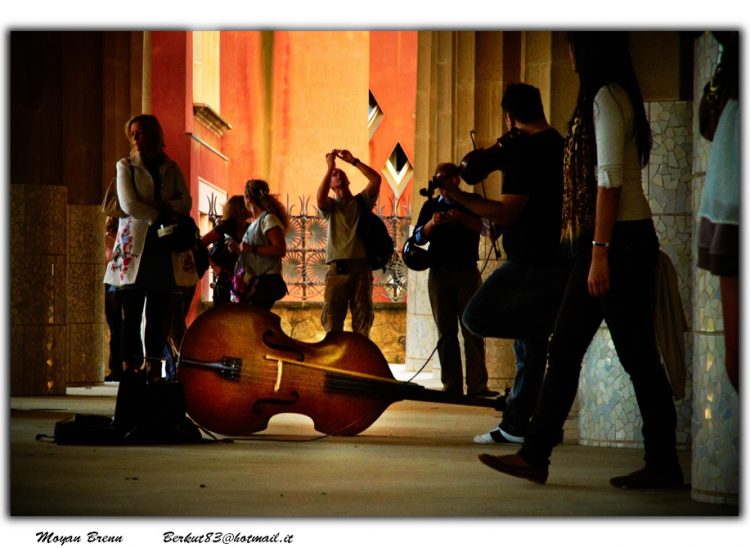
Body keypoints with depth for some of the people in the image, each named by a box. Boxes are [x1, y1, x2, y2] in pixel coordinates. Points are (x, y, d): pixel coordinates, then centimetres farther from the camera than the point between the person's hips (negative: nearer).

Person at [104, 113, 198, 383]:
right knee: (131, 310, -7)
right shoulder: (126, 166, 8)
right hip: (136, 244, -2)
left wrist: (163, 208, -12)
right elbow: (128, 204, -5)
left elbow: (186, 202, 4)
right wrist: (159, 217, -7)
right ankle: (129, 367, -7)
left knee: (159, 311, -1)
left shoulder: (171, 168, 16)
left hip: (166, 246, 2)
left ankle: (154, 368, 1)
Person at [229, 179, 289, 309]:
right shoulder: (255, 222, 19)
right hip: (254, 282, 9)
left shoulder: (269, 219, -7)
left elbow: (280, 250, -18)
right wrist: (238, 249, 9)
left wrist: (252, 249, -19)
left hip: (266, 282, -9)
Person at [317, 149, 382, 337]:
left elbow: (376, 179, 1)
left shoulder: (362, 201, 16)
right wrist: (329, 168, -8)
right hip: (337, 268, -1)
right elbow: (320, 198, -10)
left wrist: (353, 161, -2)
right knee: (332, 318, -6)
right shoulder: (331, 205, 14)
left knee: (363, 317, -1)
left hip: (361, 267, 1)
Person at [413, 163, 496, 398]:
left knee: (472, 329, -8)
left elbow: (478, 227, -9)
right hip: (439, 273, 1)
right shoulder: (430, 206, 12)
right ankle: (451, 386, 0)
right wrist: (432, 223, -18)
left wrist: (461, 217, -27)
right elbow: (418, 238, 1)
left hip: (467, 273, -1)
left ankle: (477, 385, -13)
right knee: (446, 332, 0)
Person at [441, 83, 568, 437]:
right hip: (555, 259, 10)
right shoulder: (557, 145, 15)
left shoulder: (526, 151, -15)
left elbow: (506, 213, -19)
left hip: (533, 263, -9)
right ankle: (516, 425, 17)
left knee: (476, 318, -1)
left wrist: (457, 195, -11)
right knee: (530, 344, 13)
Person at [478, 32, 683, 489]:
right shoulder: (612, 96, 18)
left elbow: (610, 179, -18)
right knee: (564, 351, 7)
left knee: (637, 356, -5)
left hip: (619, 240, -10)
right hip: (616, 241, 10)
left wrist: (599, 252, -22)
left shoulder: (607, 97, -11)